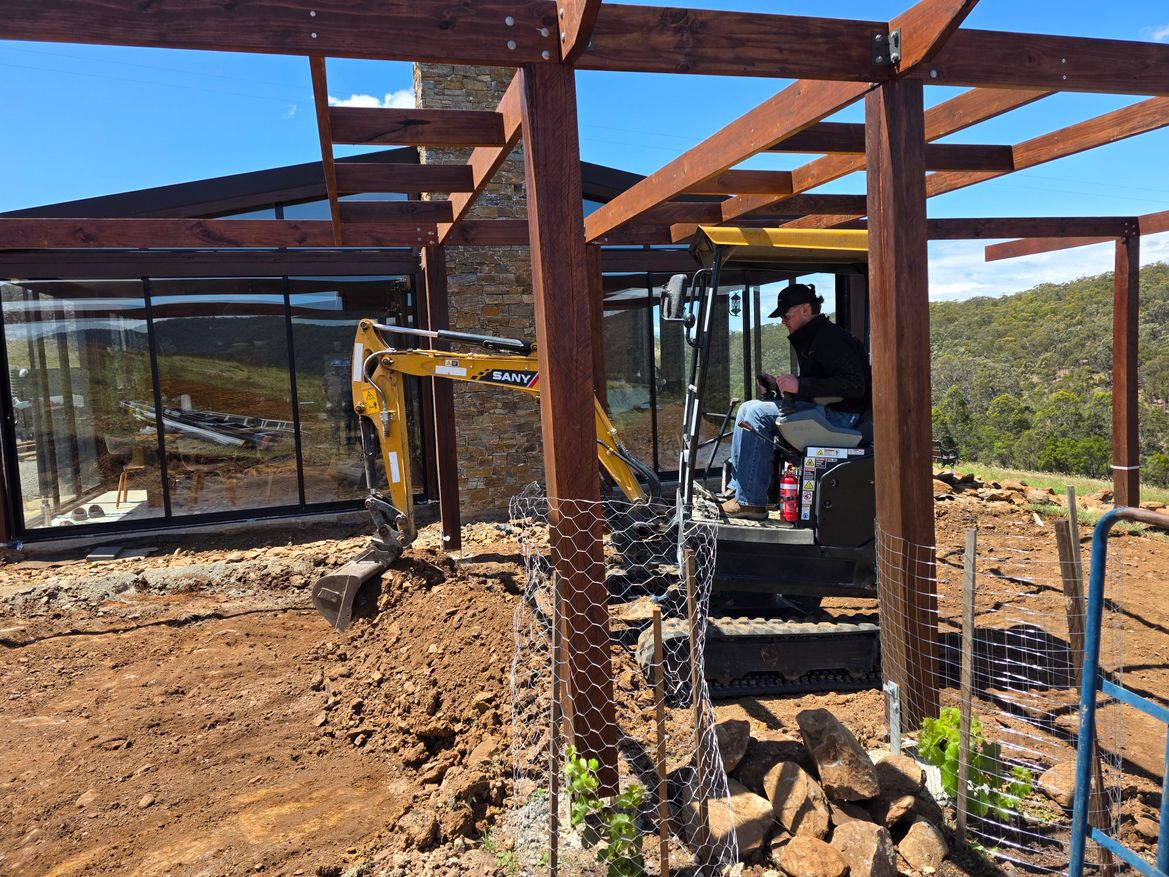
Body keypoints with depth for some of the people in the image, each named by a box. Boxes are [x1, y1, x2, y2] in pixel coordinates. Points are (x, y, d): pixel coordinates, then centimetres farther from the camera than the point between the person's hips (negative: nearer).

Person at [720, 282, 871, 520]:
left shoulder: (829, 337, -13)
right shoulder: (810, 338, 19)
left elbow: (854, 385, -24)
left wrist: (799, 385, -25)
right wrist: (779, 385, 8)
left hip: (839, 415, -11)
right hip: (820, 409, 11)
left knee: (759, 414, -23)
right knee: (747, 408, 6)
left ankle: (750, 501, -19)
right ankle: (736, 490, 1)